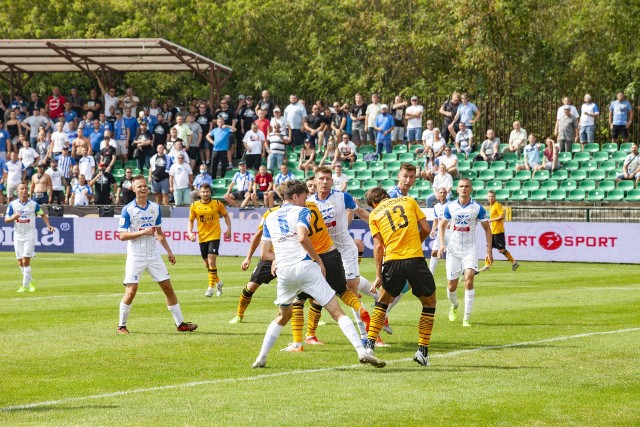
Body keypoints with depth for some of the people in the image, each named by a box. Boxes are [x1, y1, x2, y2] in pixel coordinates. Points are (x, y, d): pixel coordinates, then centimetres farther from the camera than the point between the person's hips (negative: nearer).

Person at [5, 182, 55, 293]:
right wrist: (13, 217, -21)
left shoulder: (34, 204, -3)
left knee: (26, 261, -12)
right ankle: (30, 281, 27)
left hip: (30, 235, -3)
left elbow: (43, 215, 10)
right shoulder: (13, 204, -1)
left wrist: (48, 225, -4)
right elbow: (6, 219, 0)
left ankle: (25, 285, -6)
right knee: (20, 263, 6)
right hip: (18, 236, 3)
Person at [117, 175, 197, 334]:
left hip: (153, 254, 5)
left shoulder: (155, 207, 7)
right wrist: (142, 232, -21)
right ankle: (121, 326, 6)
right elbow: (122, 235, -11)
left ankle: (180, 323, 12)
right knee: (131, 291, -9)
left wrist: (169, 251, 13)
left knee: (168, 288, 5)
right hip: (135, 256, -5)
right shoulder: (128, 210, -9)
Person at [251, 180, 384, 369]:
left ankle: (261, 358, 20)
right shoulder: (301, 212, 2)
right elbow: (302, 238, -16)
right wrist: (319, 260, -7)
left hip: (284, 272, 5)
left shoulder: (270, 218, 17)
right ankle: (361, 351, -17)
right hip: (305, 267, -4)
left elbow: (265, 251, 15)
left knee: (283, 316, 27)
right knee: (336, 312, -4)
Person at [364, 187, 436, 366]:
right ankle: (423, 350, 8)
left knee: (383, 302, 23)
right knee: (429, 303, 16)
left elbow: (378, 246, 4)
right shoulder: (409, 201, 15)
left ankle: (369, 346, 15)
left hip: (392, 262, 1)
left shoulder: (374, 214, 13)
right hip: (415, 258, -1)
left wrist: (379, 276, 4)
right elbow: (426, 229, 10)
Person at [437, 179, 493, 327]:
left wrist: (489, 251, -1)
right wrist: (441, 244, -3)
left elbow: (487, 228, 3)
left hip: (470, 250, -2)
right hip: (453, 250, 2)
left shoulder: (477, 208, -6)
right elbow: (442, 225, 11)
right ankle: (454, 306, 38)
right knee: (452, 285, 3)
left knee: (469, 279, -21)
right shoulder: (450, 207, -1)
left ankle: (467, 318, -15)